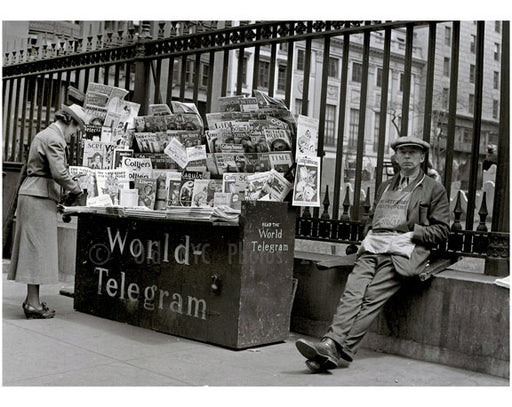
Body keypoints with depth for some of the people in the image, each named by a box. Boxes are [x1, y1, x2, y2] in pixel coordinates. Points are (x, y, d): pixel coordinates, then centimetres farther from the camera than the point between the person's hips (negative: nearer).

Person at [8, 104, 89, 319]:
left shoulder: (44, 135, 21)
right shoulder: (54, 139, -12)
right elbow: (59, 172, -23)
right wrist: (75, 188, -7)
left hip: (30, 194, 10)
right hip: (39, 198, -10)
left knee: (34, 248, 11)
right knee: (38, 247, -8)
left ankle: (32, 299, 16)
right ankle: (33, 303, -6)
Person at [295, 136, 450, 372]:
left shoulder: (434, 190, 15)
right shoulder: (385, 186, 31)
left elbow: (441, 230, 9)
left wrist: (412, 233, -5)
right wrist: (369, 236, 13)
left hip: (403, 250, -4)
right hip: (373, 247, 5)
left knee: (372, 297, -24)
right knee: (352, 292, -21)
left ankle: (342, 351, -32)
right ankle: (332, 342, -35)